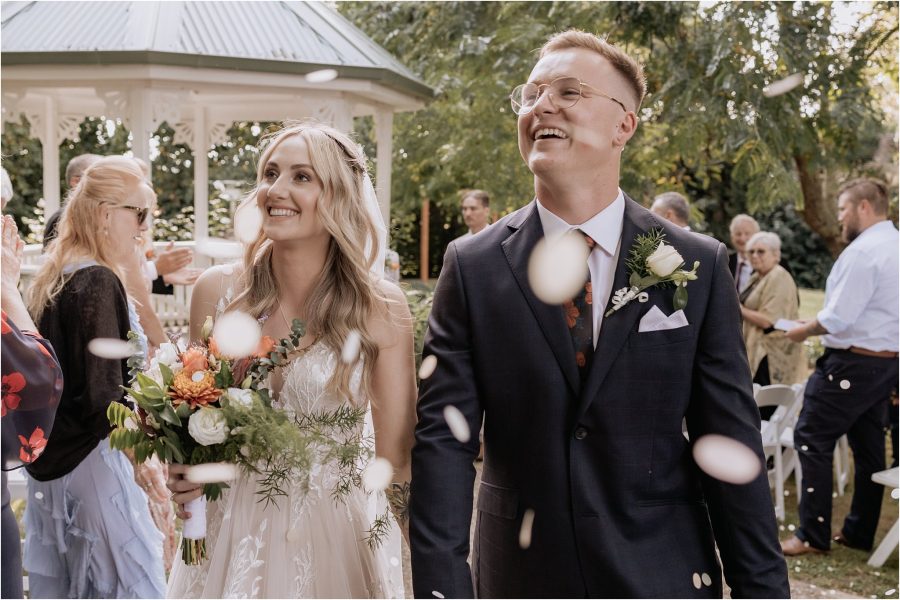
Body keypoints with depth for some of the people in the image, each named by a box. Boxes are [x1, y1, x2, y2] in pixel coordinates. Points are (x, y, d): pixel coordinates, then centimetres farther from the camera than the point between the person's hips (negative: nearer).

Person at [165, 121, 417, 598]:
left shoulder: (379, 308, -11)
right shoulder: (217, 291, -6)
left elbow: (397, 455, -5)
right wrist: (183, 474, -10)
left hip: (334, 537, -2)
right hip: (231, 533, 2)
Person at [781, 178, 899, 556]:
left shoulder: (863, 251, -18)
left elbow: (838, 319, -22)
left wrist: (803, 331, -5)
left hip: (853, 362, -10)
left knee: (813, 439, -3)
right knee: (868, 446, 14)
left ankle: (813, 535, 0)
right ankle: (860, 532, 23)